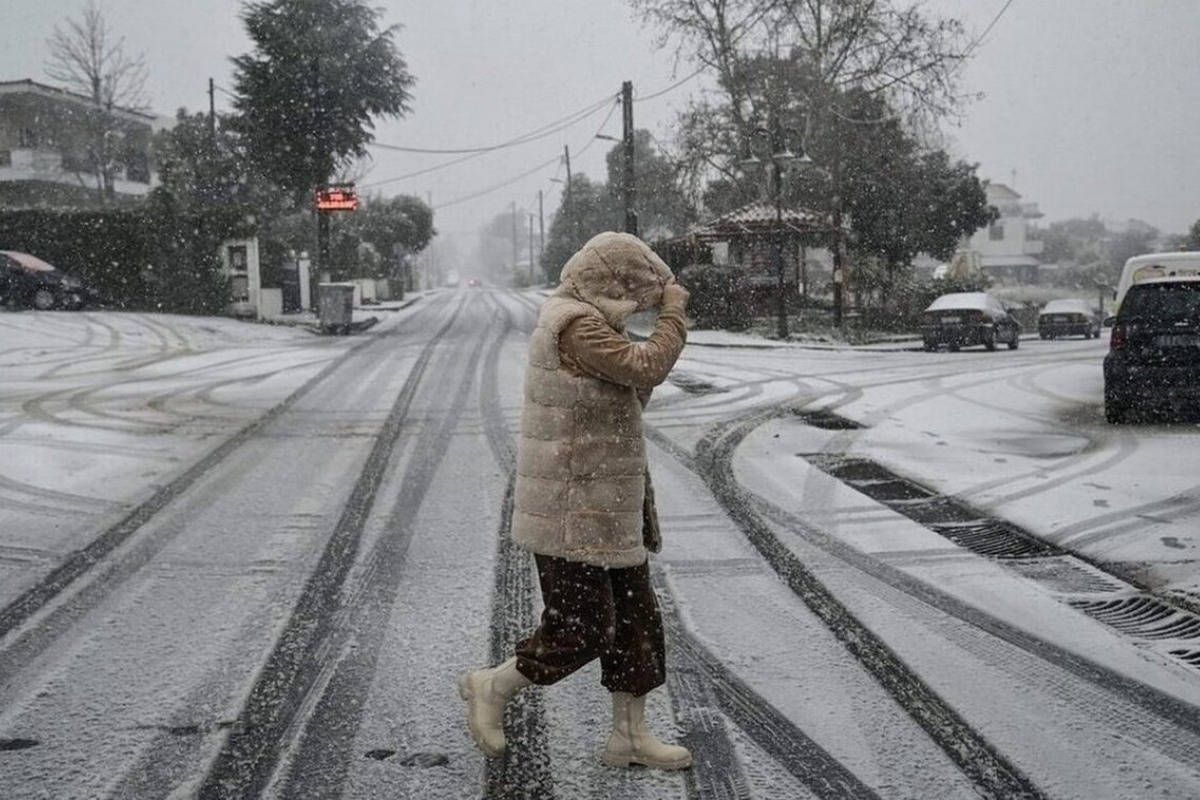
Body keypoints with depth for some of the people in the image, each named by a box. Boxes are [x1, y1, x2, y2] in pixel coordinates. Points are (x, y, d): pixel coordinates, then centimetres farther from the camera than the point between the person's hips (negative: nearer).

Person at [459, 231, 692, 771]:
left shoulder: (584, 321, 15)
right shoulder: (575, 325, -19)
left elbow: (631, 392, 21)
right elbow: (647, 368, -23)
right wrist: (673, 311, -12)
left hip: (605, 510, 11)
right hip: (572, 513, -11)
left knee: (634, 620, 12)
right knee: (580, 629, -4)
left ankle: (630, 734, 20)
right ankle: (492, 688, 16)